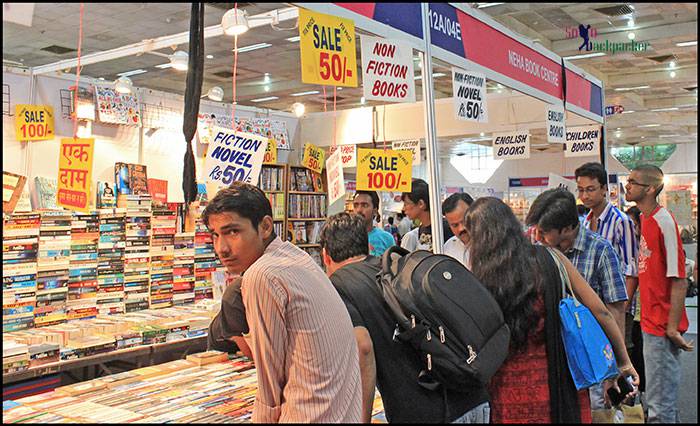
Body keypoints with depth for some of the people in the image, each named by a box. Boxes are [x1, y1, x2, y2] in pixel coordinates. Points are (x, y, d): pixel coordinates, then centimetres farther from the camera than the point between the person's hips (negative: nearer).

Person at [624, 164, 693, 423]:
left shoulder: (664, 222, -17)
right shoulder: (646, 220, 9)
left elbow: (679, 281, -18)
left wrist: (672, 327, -18)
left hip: (662, 327, -9)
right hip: (651, 324, 9)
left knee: (659, 404, 0)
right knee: (664, 398, 20)